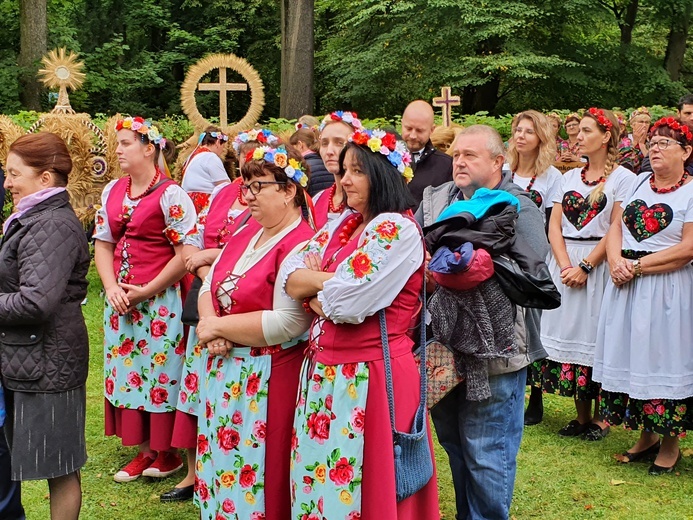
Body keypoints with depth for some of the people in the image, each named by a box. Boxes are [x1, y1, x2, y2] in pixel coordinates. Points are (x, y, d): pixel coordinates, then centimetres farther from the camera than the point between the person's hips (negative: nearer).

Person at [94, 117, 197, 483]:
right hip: (120, 300, 7)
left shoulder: (171, 195, -11)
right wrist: (112, 288, -6)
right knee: (127, 370, 12)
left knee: (161, 372, 1)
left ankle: (168, 452, 18)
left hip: (161, 300, -7)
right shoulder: (112, 192, 9)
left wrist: (145, 292, -14)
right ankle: (144, 450, 25)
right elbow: (103, 245, 11)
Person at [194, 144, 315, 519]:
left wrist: (218, 327, -16)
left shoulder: (300, 246, -16)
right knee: (222, 462, 17)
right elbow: (209, 286, 12)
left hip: (267, 379, -8)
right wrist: (211, 327, -10)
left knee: (257, 473, 0)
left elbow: (287, 323, -25)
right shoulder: (246, 235, 12)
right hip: (225, 370, 9)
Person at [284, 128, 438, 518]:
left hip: (368, 378, -8)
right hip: (322, 371, 8)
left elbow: (345, 303, -20)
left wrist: (312, 284, -1)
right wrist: (335, 281, -9)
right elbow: (290, 280, 8)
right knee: (317, 481, 14)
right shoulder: (341, 225, 13)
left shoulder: (398, 230, -13)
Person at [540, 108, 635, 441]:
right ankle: (581, 416, 17)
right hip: (565, 265, 5)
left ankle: (600, 417, 10)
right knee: (570, 334, 7)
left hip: (599, 265, -5)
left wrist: (585, 267, -16)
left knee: (596, 338, -2)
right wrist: (565, 265, -9)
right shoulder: (570, 177, 13)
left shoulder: (623, 178, -3)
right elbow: (554, 226, 6)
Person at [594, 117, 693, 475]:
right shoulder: (639, 183, 13)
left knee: (663, 357, -1)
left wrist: (637, 266, -15)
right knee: (632, 357, 10)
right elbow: (615, 229, 11)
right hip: (626, 285, 6)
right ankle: (646, 436, 24)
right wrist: (616, 260, -9)